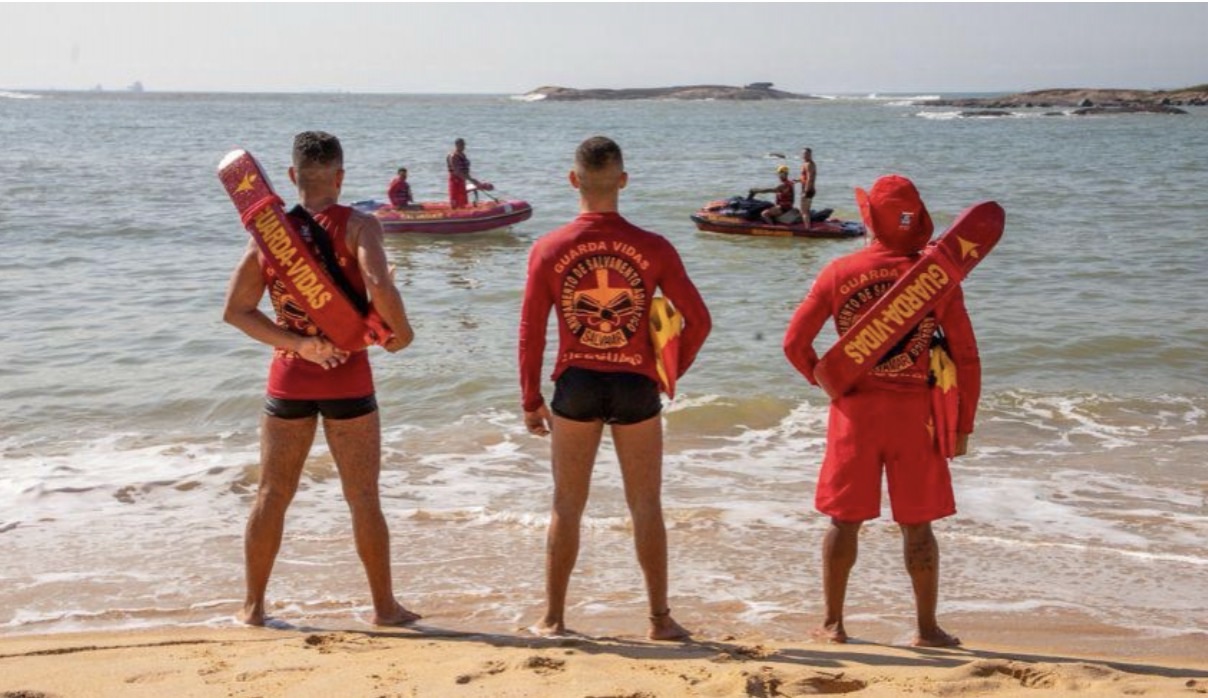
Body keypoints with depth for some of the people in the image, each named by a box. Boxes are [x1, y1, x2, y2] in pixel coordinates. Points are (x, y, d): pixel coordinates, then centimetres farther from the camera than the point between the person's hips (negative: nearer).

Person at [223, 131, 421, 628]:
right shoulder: (358, 226, -9)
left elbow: (235, 311, -1)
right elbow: (378, 283, -28)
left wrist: (298, 343, -6)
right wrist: (400, 331, -11)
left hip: (288, 379, 3)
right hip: (347, 380, -3)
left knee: (272, 495, 12)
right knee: (363, 498, 7)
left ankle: (253, 605, 20)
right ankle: (385, 606, 15)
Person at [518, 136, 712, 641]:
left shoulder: (549, 250, -5)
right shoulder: (653, 249, -7)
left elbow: (531, 332, -3)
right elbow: (698, 320, -6)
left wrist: (531, 401, 7)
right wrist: (670, 371, 11)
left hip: (575, 386, 1)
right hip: (635, 386, -1)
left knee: (567, 506, 12)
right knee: (646, 506, 11)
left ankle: (553, 619, 18)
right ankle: (660, 619, 17)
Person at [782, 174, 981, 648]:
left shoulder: (838, 273, -3)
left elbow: (794, 343, -2)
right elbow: (966, 356, -4)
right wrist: (963, 425, 3)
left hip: (855, 411, 0)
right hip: (914, 413, 0)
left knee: (844, 520, 10)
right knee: (917, 525, 9)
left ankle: (832, 623, 17)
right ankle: (927, 628, 15)